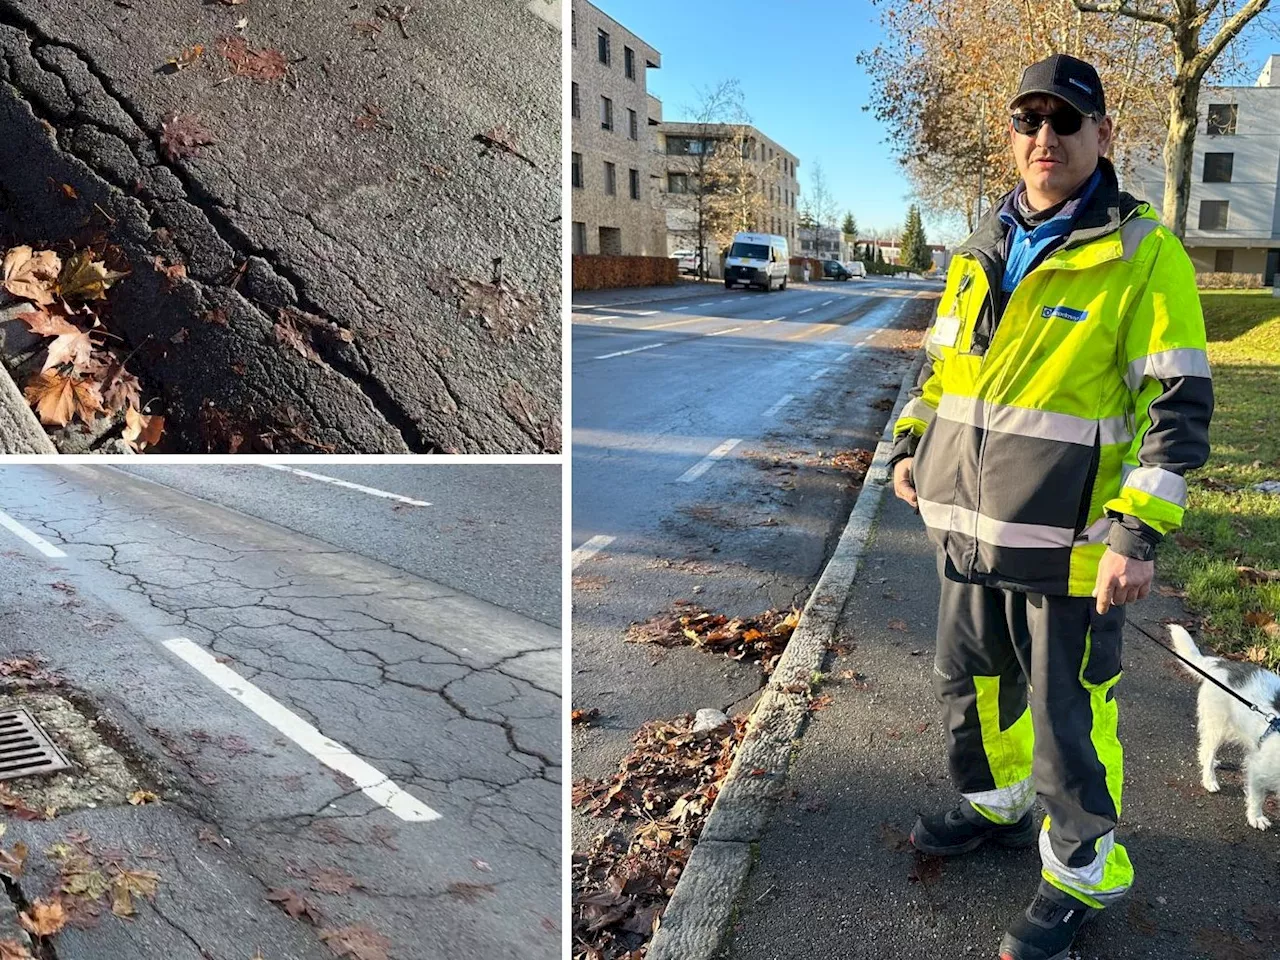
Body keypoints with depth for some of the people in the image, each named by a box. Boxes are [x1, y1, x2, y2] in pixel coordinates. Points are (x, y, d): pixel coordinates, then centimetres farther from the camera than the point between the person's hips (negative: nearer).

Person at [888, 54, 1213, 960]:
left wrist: (1138, 534, -20)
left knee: (1067, 716, 6)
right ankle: (995, 804, 46)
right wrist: (909, 443, 11)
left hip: (1069, 541, -6)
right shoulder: (983, 251, 9)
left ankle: (1082, 872, 29)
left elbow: (1181, 403, -13)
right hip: (970, 526, 7)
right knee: (969, 682, 21)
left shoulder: (1143, 254, -10)